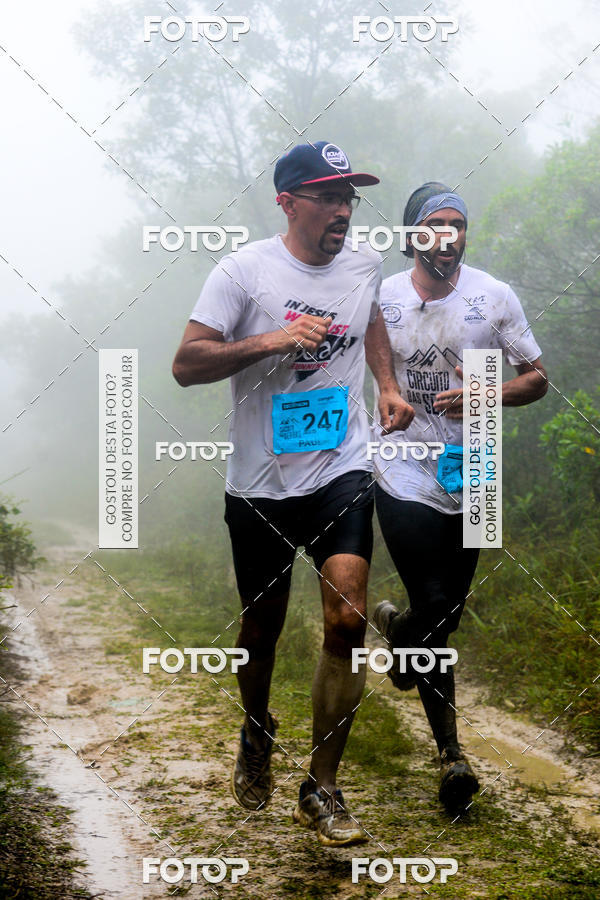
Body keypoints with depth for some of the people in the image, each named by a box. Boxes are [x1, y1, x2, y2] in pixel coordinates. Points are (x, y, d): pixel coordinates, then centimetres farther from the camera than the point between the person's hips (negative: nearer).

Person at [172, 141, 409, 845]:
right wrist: (269, 342, -24)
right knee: (261, 627, 12)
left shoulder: (364, 265, 6)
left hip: (341, 471, 2)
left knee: (346, 619, -15)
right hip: (261, 479, -2)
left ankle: (320, 788, -3)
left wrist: (388, 386, 13)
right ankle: (256, 736, 44)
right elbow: (186, 364, -12)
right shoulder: (245, 270, -9)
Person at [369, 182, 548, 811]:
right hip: (406, 479, -2)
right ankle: (450, 753, 3)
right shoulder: (381, 298, 1)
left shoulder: (493, 297, 0)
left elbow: (537, 378, 3)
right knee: (436, 609, -9)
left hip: (471, 482, 2)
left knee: (447, 611, 9)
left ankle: (397, 626, 45)